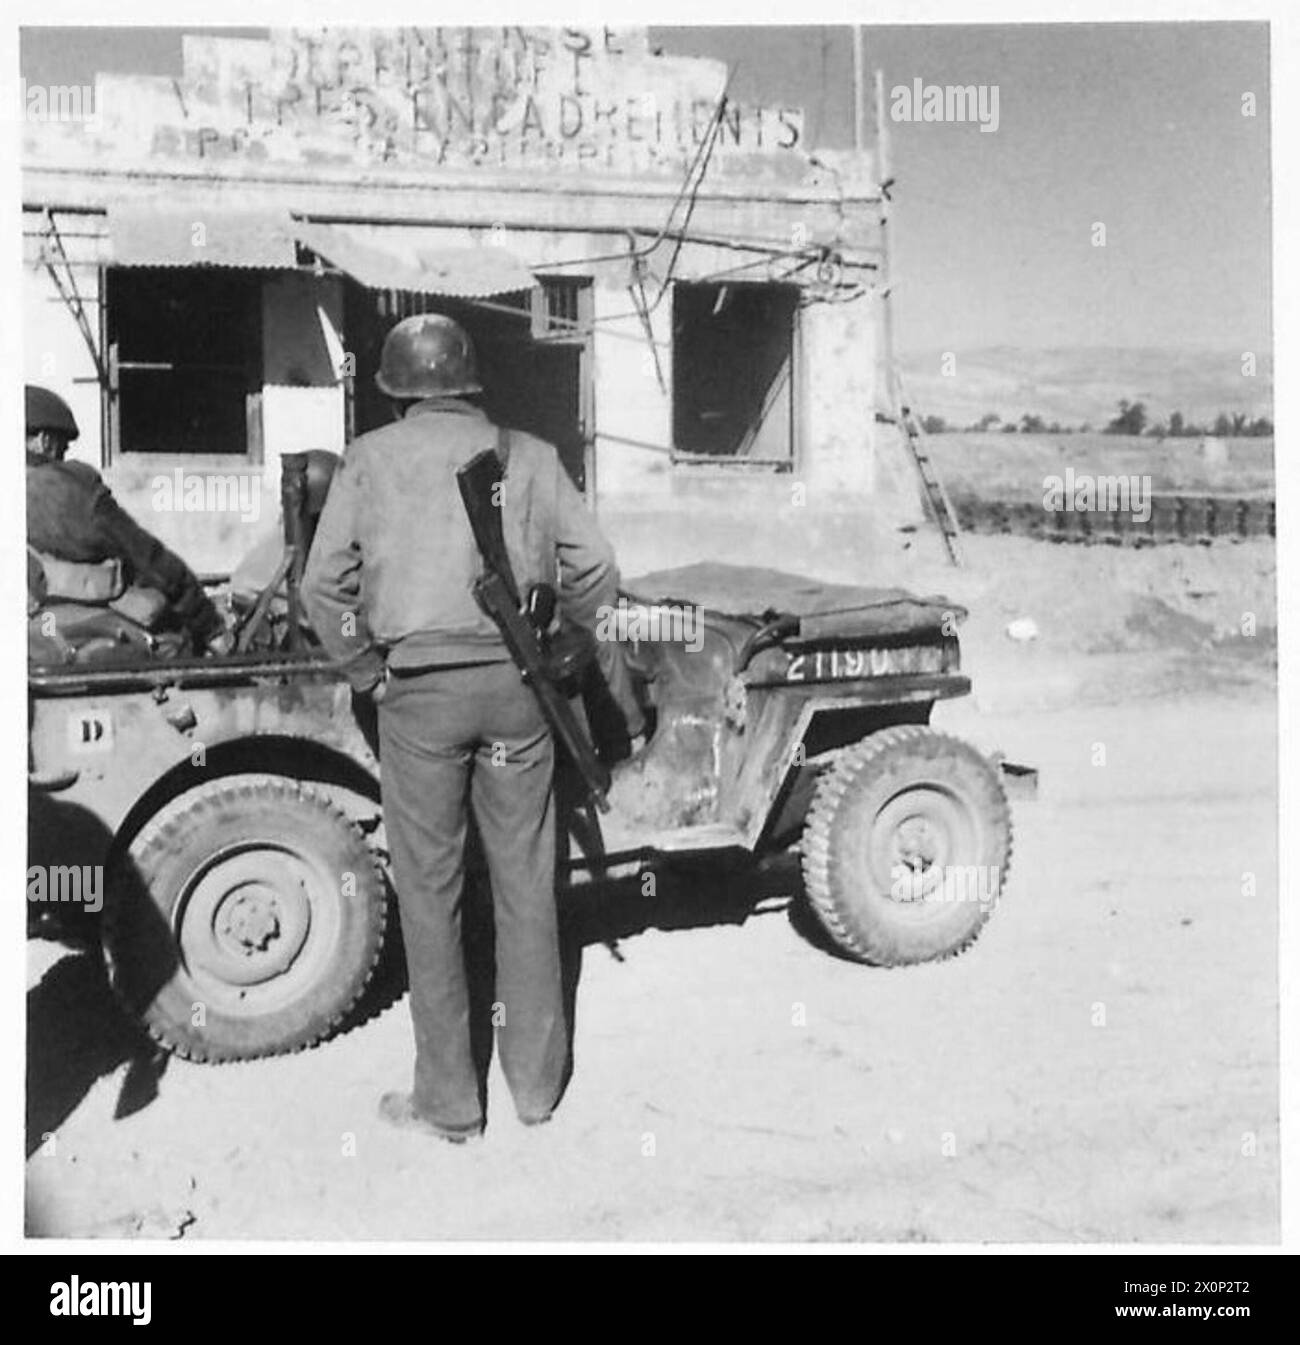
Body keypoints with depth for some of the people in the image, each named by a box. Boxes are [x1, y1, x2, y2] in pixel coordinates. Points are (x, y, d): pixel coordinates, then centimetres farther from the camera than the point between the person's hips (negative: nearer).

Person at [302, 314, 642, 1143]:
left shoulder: (369, 460, 4)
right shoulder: (529, 456, 8)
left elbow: (324, 588, -1)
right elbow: (596, 575, 4)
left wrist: (369, 674, 9)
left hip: (418, 689, -2)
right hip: (516, 682, 2)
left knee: (430, 893, 7)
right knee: (526, 888, 11)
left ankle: (448, 1102, 16)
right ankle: (537, 1083, 23)